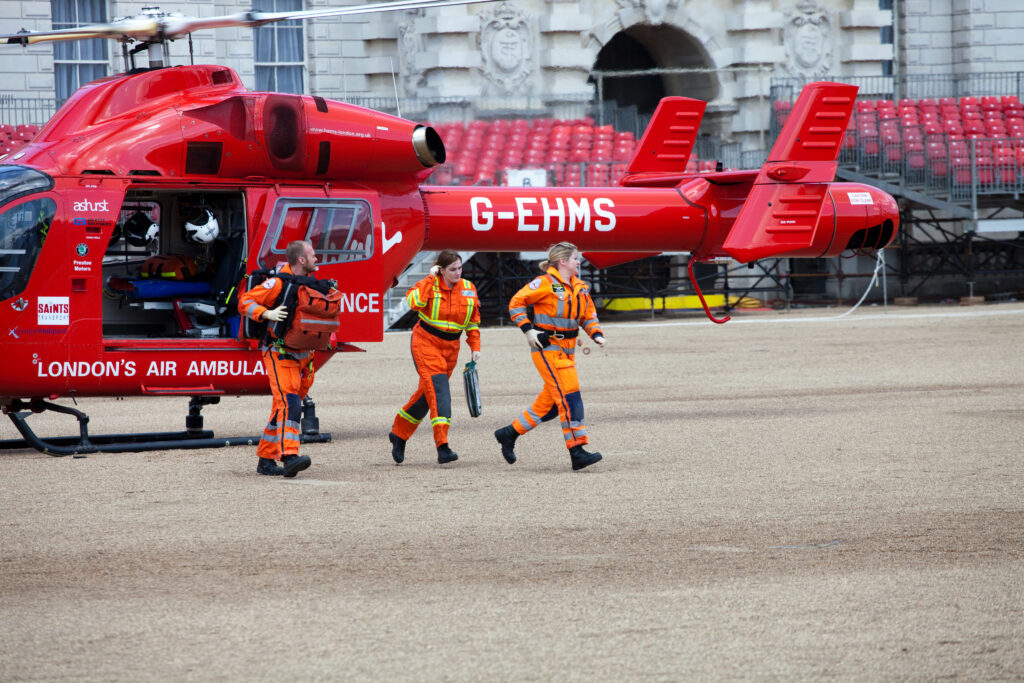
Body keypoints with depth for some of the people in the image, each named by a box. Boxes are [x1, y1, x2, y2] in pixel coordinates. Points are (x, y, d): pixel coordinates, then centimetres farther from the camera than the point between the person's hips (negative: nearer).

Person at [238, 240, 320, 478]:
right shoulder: (278, 283, -11)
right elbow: (245, 302, -11)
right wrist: (267, 313, -26)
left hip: (302, 355, 8)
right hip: (279, 353, -8)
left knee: (284, 408, 10)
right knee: (289, 402, -22)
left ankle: (266, 459, 17)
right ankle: (289, 457, -32)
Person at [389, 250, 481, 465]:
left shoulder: (468, 289, 4)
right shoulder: (429, 285, -9)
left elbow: (473, 321, 15)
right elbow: (414, 301, -29)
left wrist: (475, 346, 9)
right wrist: (430, 279, -24)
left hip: (450, 347, 5)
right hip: (426, 342, -5)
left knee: (427, 392, 11)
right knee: (438, 391, -19)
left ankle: (399, 434, 31)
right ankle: (442, 446, -26)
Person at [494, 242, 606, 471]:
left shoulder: (580, 287, 12)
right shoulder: (545, 283, -11)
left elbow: (589, 315, 20)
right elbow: (516, 303, -8)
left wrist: (596, 334, 2)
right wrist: (528, 330, -15)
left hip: (566, 350, 9)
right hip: (547, 348, -9)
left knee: (550, 403, 12)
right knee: (569, 398, -15)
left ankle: (509, 434, 28)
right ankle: (577, 452, -15)